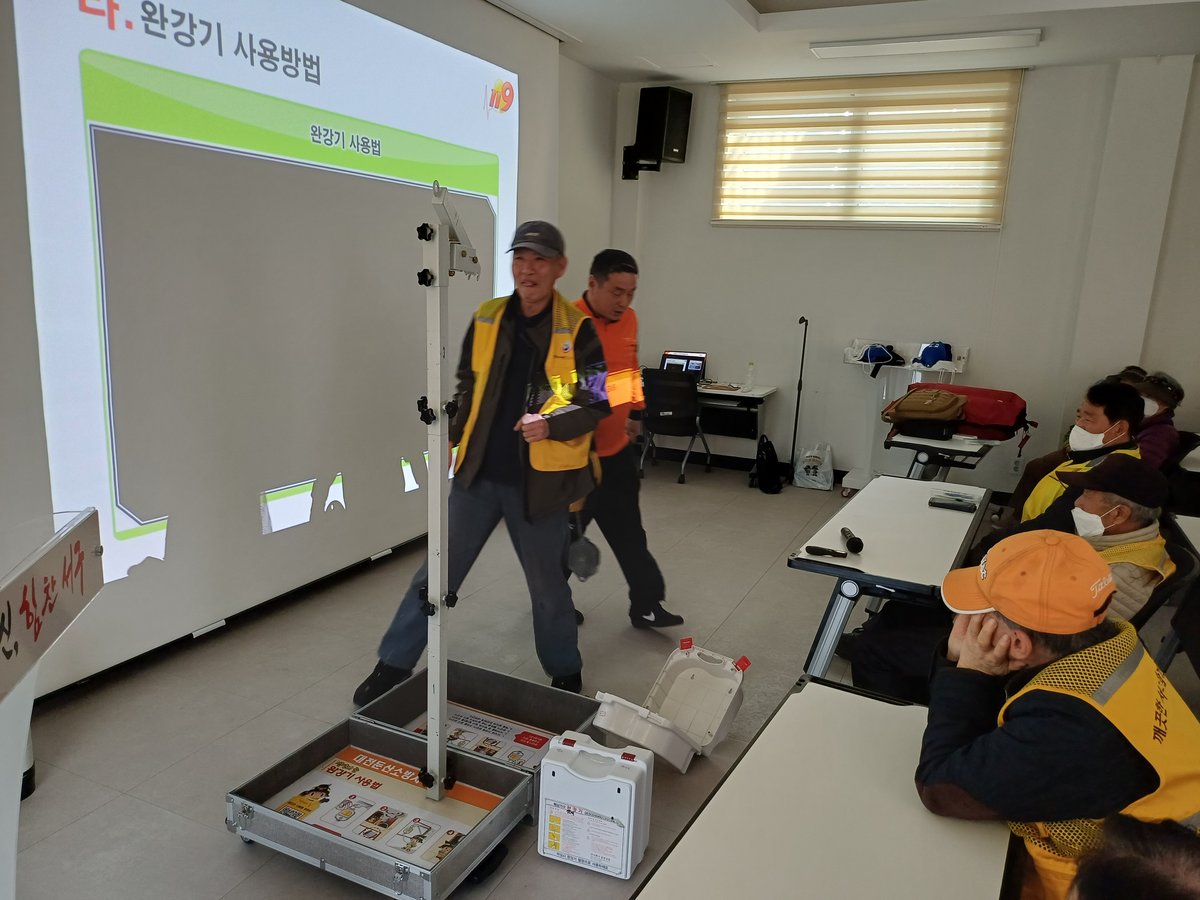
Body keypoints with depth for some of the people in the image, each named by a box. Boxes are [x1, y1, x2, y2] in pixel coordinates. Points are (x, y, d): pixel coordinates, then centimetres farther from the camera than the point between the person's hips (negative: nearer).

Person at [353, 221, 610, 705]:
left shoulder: (578, 330, -6)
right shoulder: (486, 319, 5)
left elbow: (597, 402, -5)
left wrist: (551, 424, -21)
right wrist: (451, 435, 8)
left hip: (538, 481, -3)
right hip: (478, 474, 3)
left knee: (548, 584, 12)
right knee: (436, 573, 8)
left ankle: (565, 674, 33)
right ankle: (393, 664, 24)